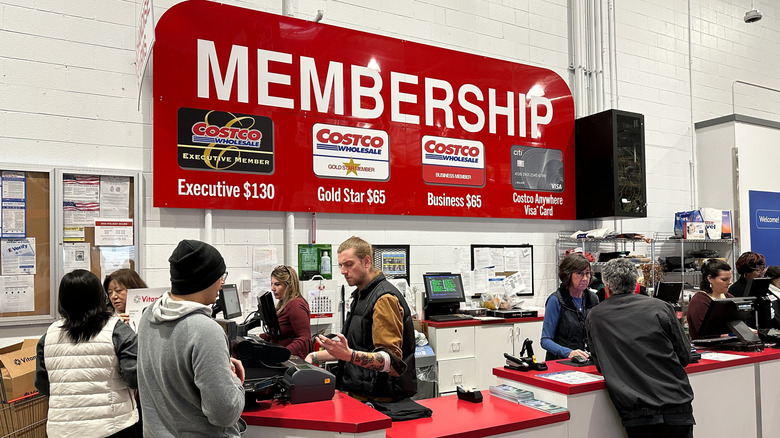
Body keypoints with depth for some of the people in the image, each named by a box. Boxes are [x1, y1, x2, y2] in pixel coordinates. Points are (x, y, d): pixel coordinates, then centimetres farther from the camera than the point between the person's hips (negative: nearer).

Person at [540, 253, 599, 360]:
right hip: (560, 361, -4)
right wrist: (569, 353, -24)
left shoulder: (593, 298, 12)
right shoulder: (556, 300, -6)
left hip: (588, 361, 4)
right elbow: (545, 340, -8)